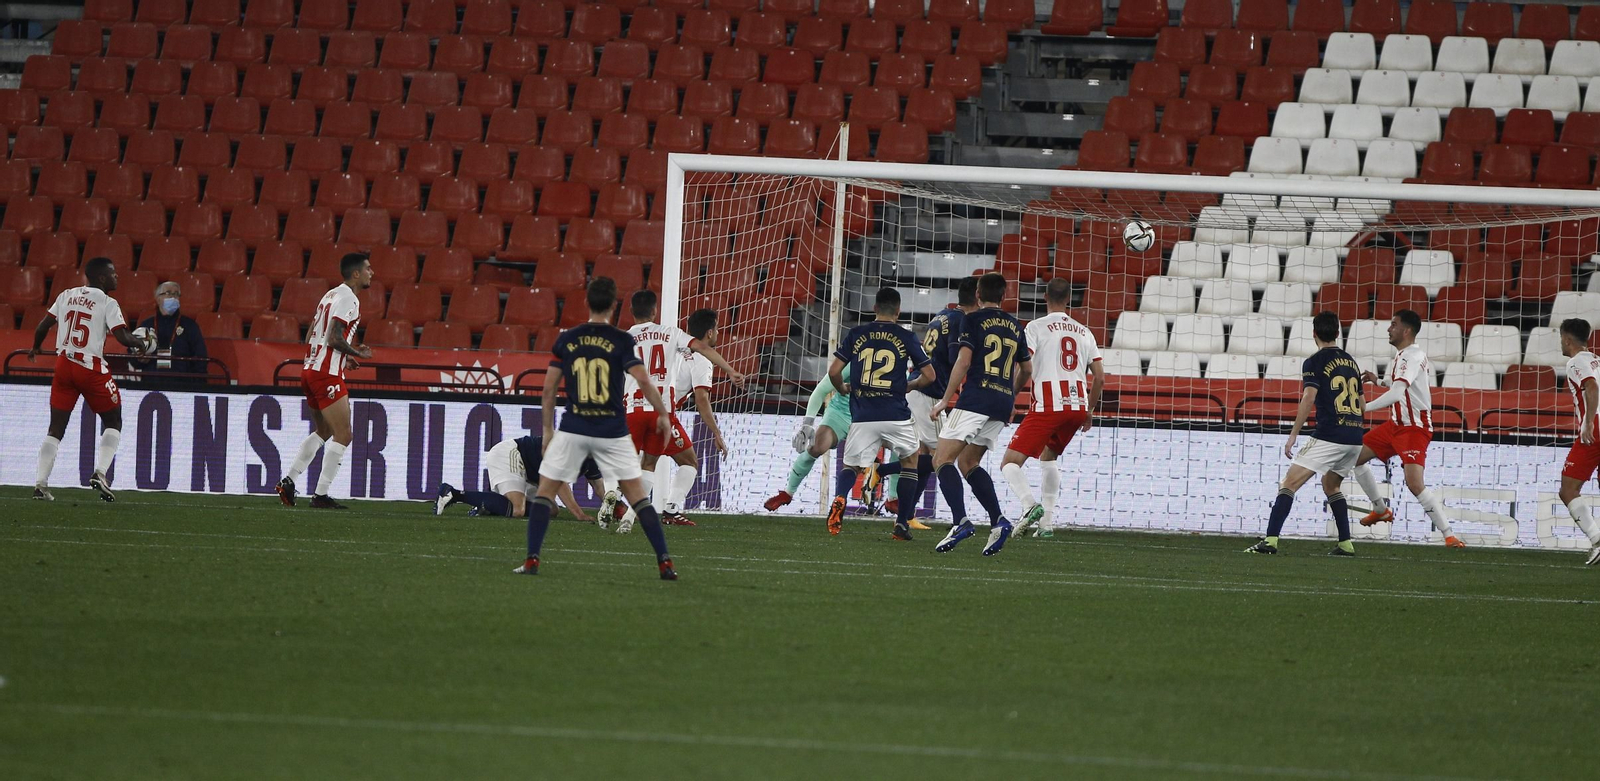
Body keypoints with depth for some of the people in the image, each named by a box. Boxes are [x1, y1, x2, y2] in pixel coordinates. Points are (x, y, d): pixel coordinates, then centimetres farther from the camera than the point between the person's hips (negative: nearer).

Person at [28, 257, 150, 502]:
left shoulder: (67, 296, 9)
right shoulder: (107, 303, -6)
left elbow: (42, 327, 9)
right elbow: (122, 337, -14)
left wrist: (35, 348, 28)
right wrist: (139, 344, 6)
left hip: (64, 364, 5)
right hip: (92, 368, -4)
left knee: (56, 427, 8)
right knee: (113, 422, 12)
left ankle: (41, 484, 0)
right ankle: (100, 474, -4)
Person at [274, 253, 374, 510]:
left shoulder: (330, 295, 18)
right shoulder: (347, 298, -12)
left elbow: (310, 338, 21)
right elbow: (334, 338, -21)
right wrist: (358, 353, -5)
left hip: (310, 369, 10)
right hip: (327, 375, -10)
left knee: (323, 431, 22)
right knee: (343, 435, -5)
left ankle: (287, 481, 16)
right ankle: (321, 495, -7)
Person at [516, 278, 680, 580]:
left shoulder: (566, 339, 3)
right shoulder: (621, 340, -4)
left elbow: (549, 389, 5)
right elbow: (643, 381, -13)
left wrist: (548, 429, 15)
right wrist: (663, 414, 1)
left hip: (573, 430, 0)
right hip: (613, 431, 0)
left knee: (545, 490, 11)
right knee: (637, 495, 7)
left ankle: (532, 560, 1)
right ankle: (665, 563, 2)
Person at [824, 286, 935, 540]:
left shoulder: (857, 334, 5)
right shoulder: (906, 337, 2)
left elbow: (833, 371, 2)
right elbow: (929, 375, 2)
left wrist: (843, 388, 23)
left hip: (862, 417, 1)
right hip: (896, 414, -1)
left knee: (850, 466, 16)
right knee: (909, 460, 22)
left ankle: (839, 499, -17)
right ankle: (902, 523, 15)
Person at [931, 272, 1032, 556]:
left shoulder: (973, 320, 0)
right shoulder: (1015, 327, 18)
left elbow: (964, 361, -10)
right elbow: (1026, 369, 25)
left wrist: (945, 399, -6)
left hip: (976, 398, -7)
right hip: (1003, 402, 7)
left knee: (943, 460, -7)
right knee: (967, 463, 17)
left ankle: (960, 521, -27)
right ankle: (998, 521, 1)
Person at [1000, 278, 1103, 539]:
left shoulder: (1036, 327, 1)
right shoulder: (1084, 332, 16)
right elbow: (1099, 378, 16)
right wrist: (1089, 411, 28)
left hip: (1048, 406, -6)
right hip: (1078, 405, 6)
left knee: (1010, 464, -5)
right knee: (1048, 457, 28)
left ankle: (1030, 505, -32)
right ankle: (1045, 521, 20)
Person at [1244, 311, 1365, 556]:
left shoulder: (1315, 362, -2)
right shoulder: (1351, 362, 18)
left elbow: (1308, 399, -14)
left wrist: (1293, 436, -12)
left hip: (1329, 436, -7)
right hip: (1355, 437, 7)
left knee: (1289, 483, -6)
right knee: (1331, 485, 27)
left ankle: (1270, 540, -19)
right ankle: (1346, 544, 22)